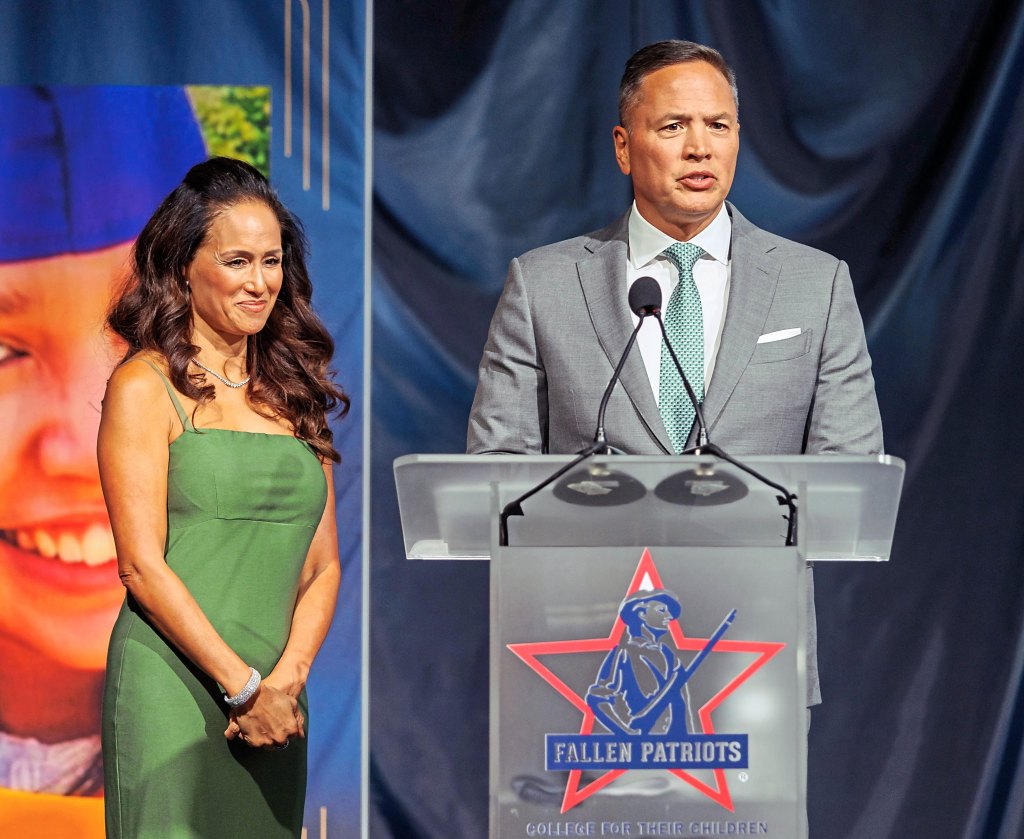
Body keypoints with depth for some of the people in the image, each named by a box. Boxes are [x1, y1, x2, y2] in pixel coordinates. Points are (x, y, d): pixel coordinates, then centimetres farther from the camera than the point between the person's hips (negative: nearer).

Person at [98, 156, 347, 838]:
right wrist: (246, 686, -11)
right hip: (172, 693, -5)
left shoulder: (291, 393, 16)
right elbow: (142, 566, -9)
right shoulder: (146, 386, -2)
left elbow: (323, 565, 12)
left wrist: (286, 680, -5)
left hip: (274, 705, 5)